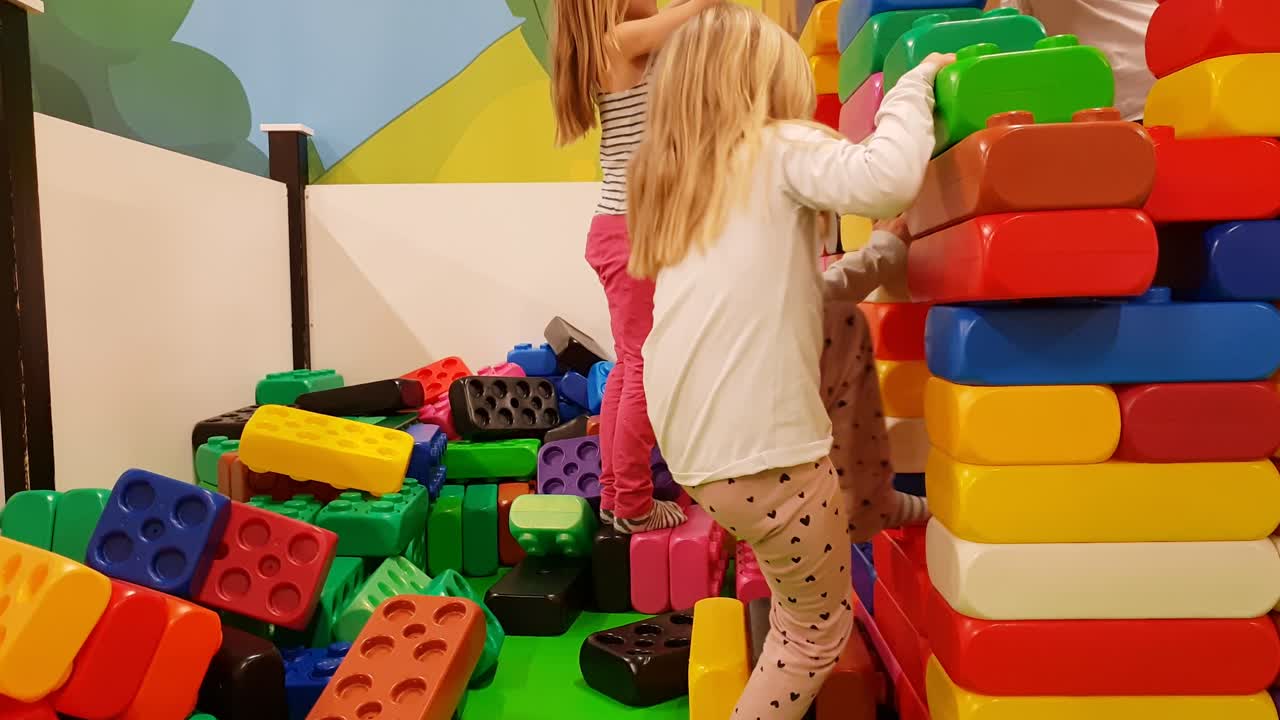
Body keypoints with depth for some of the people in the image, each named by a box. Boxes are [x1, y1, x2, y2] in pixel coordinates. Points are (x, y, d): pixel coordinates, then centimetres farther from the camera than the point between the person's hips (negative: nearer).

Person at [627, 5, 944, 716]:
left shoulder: (675, 178, 17)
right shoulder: (780, 148, -4)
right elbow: (889, 178, -24)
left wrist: (884, 256, 23)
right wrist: (916, 84, -5)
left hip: (689, 440, 8)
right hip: (757, 453, -7)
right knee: (819, 628, 18)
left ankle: (866, 503, 37)